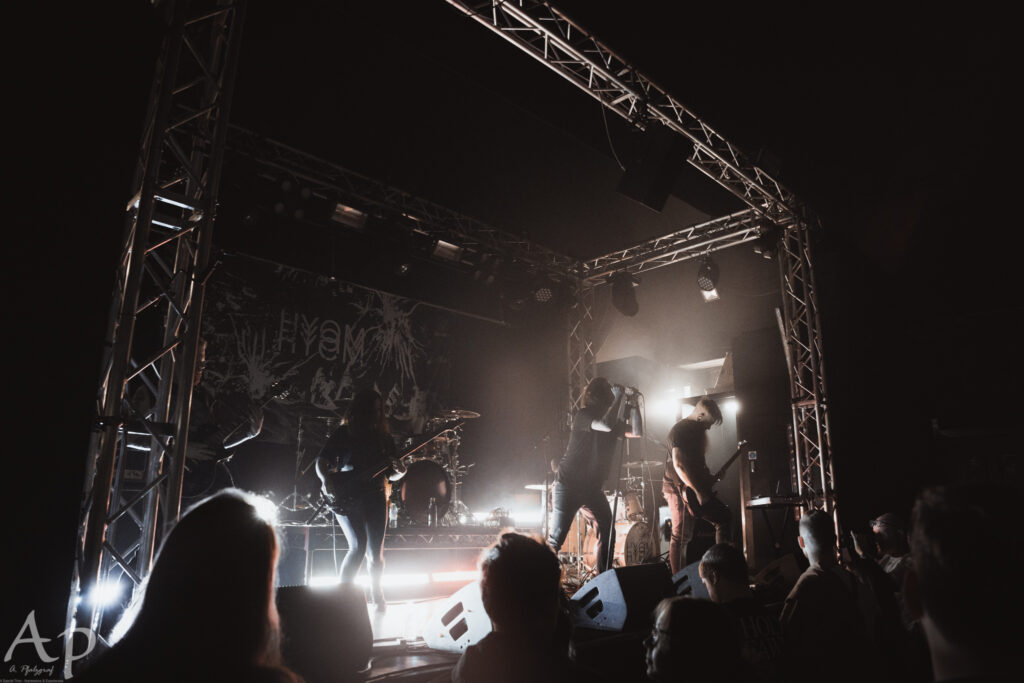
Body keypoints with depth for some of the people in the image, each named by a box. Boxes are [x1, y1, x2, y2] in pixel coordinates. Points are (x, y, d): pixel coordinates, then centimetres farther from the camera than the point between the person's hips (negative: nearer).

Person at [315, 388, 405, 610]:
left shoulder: (384, 437, 13)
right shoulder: (343, 433, 3)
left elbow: (391, 475, 14)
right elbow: (321, 462, 2)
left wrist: (399, 471, -8)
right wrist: (326, 481, -16)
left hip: (374, 496, 3)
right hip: (347, 499, -3)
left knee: (375, 550, 2)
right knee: (358, 545, -16)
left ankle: (377, 597, 21)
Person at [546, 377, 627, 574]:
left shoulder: (611, 419, 9)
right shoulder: (582, 416, -16)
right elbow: (607, 425, -31)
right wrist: (618, 397, -21)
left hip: (592, 488, 7)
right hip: (568, 485, -7)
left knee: (607, 534, 3)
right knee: (556, 537, -6)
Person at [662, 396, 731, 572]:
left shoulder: (698, 429, 17)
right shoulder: (680, 430, -15)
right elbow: (678, 464, -25)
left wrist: (710, 478, 12)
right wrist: (698, 492, -26)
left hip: (699, 488, 10)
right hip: (680, 489, -9)